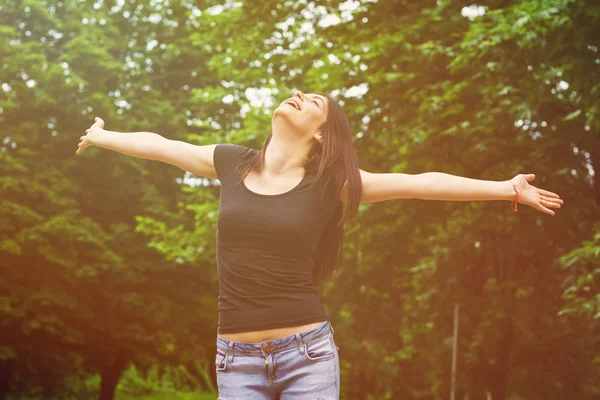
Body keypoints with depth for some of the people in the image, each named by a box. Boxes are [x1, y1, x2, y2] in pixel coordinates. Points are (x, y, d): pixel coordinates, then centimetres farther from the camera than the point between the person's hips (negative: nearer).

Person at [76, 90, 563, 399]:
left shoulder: (331, 182, 1)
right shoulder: (232, 163, 7)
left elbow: (420, 182, 0)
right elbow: (160, 145, 21)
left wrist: (507, 188, -1)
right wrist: (102, 136, 35)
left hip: (308, 353, -2)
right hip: (238, 358, 2)